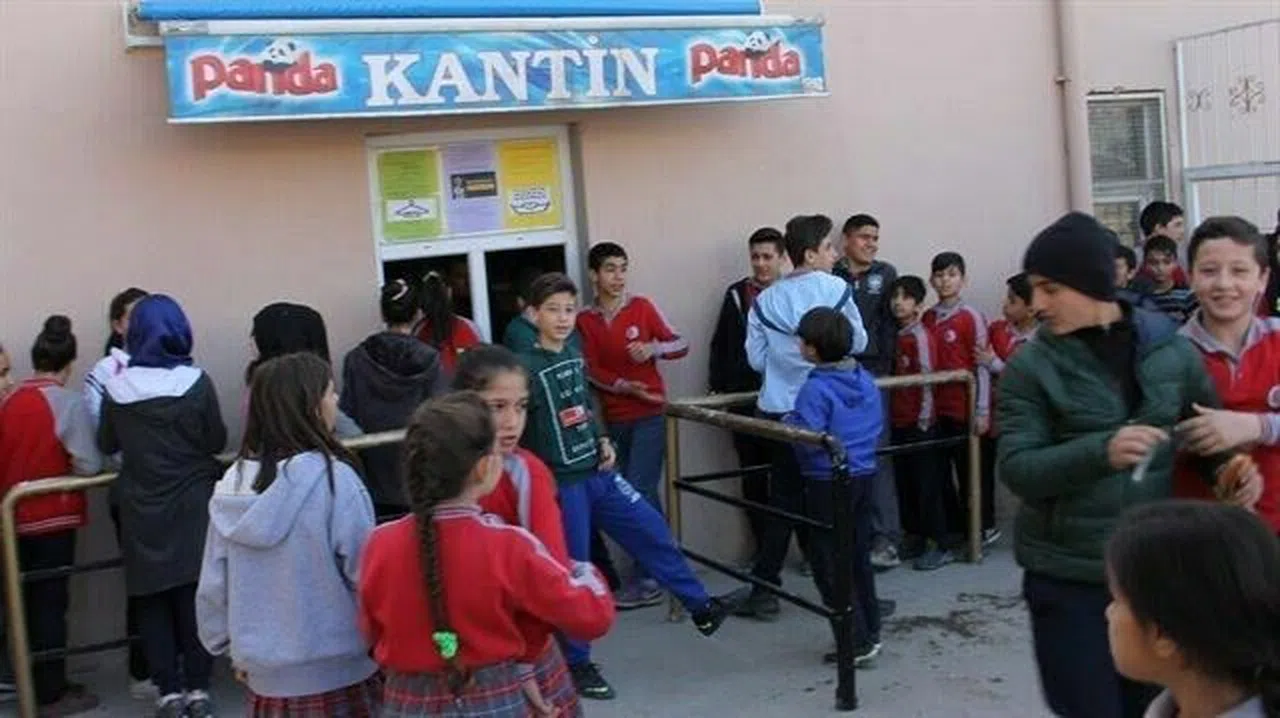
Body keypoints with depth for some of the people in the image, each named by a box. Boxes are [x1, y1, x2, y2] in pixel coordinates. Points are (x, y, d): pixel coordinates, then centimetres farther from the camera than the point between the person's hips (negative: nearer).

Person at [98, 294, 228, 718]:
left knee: (152, 599, 9)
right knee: (194, 595, 7)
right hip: (193, 506, -1)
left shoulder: (117, 388, -7)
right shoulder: (196, 383, -11)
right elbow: (217, 441, -2)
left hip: (141, 511, 1)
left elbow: (106, 445, 6)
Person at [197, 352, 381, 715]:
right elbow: (367, 578, -14)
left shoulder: (235, 481, -3)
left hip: (266, 676, 5)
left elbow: (213, 584, 5)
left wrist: (233, 647, 19)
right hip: (338, 674, -5)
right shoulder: (334, 480, -19)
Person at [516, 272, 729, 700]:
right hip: (561, 485, -7)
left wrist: (604, 441, 6)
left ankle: (701, 607, 29)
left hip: (598, 474, 7)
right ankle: (577, 665, 18)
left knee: (653, 532, 12)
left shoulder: (575, 355, 6)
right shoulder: (527, 368, -16)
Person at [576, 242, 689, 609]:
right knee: (643, 495, 8)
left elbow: (681, 345, 2)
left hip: (649, 414, -2)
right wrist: (624, 386, -19)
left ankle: (645, 580, -2)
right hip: (613, 419, 2)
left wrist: (653, 348, -18)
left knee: (638, 493, -9)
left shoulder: (642, 306, -1)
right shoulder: (584, 320, 2)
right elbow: (591, 371, -4)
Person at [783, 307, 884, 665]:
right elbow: (877, 427, 13)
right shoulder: (866, 381, 4)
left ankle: (858, 643, 5)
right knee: (859, 559, 19)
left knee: (829, 566, 3)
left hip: (828, 484, -8)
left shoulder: (816, 389, -20)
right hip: (865, 475, 8)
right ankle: (870, 632, 27)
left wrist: (787, 421, -6)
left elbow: (804, 437, -24)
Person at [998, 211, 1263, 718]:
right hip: (1067, 578, -3)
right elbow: (1016, 470, -15)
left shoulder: (1170, 348, 0)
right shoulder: (1030, 367, -7)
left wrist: (1233, 471, -9)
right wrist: (1100, 452, -30)